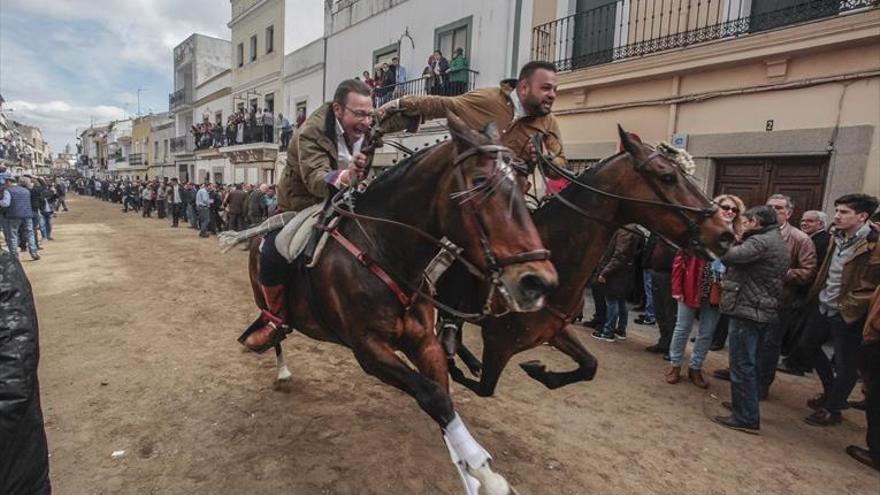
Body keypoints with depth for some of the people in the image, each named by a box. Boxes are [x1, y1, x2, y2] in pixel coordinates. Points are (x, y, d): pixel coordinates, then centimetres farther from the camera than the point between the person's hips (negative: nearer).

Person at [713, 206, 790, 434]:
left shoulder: (761, 241, -15)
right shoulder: (778, 242, 18)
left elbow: (730, 256, -26)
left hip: (748, 310, -10)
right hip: (763, 311, 10)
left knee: (742, 365, -3)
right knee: (749, 363, 20)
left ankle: (746, 418, 4)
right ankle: (746, 406, 33)